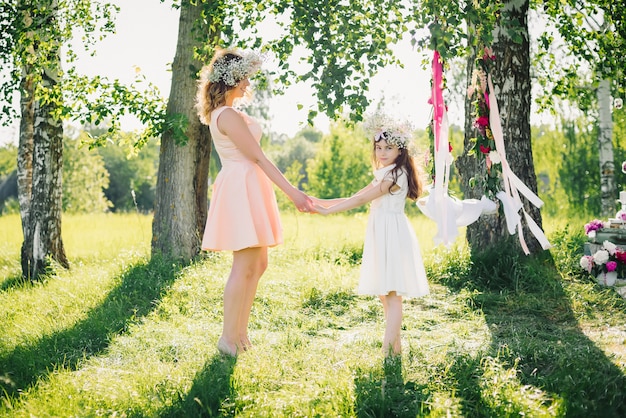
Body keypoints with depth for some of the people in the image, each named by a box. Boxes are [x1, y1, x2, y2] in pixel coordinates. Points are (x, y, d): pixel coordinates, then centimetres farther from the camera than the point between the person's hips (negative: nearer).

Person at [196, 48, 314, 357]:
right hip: (242, 188, -11)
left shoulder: (222, 113, 14)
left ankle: (240, 332, 17)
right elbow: (258, 158, -18)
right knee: (244, 266, -8)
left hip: (247, 189, 11)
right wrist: (292, 193, -17)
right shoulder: (228, 116, -16)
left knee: (258, 264, 12)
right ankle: (229, 339, -1)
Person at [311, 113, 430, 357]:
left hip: (392, 234, -10)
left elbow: (360, 200, -17)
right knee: (384, 293, 11)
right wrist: (323, 202, 7)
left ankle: (389, 350, -11)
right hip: (381, 236, 10)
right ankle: (394, 344, 18)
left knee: (391, 293, -10)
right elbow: (356, 198, 15)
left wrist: (327, 210, -15)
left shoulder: (396, 174, -13)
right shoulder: (384, 175, 19)